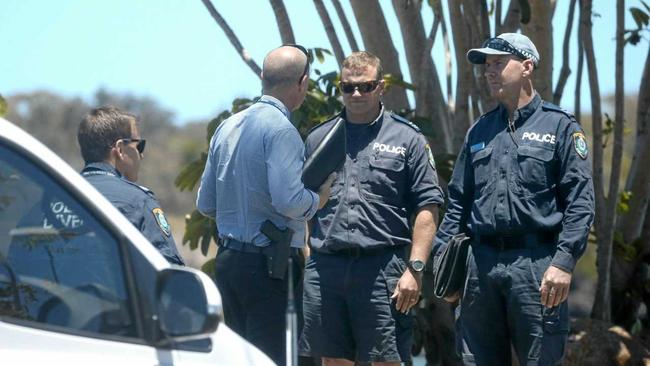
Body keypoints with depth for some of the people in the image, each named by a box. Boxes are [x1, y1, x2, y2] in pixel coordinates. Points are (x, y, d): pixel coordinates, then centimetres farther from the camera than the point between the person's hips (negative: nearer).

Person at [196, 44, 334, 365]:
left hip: (228, 259, 8)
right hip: (270, 263, -8)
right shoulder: (281, 130, -13)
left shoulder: (227, 127, 12)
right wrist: (318, 198, -4)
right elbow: (289, 201, -23)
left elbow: (205, 204, 17)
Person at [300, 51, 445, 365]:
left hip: (383, 267, -3)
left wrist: (415, 268, -9)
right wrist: (298, 264, 8)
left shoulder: (407, 139, 5)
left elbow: (426, 208, 1)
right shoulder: (318, 138, 14)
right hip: (324, 265, 3)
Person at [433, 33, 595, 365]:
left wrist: (564, 262, -15)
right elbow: (458, 201, 20)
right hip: (480, 263, 5)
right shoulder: (479, 131, 17)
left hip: (535, 264, -5)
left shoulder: (559, 126, 2)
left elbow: (580, 201, -5)